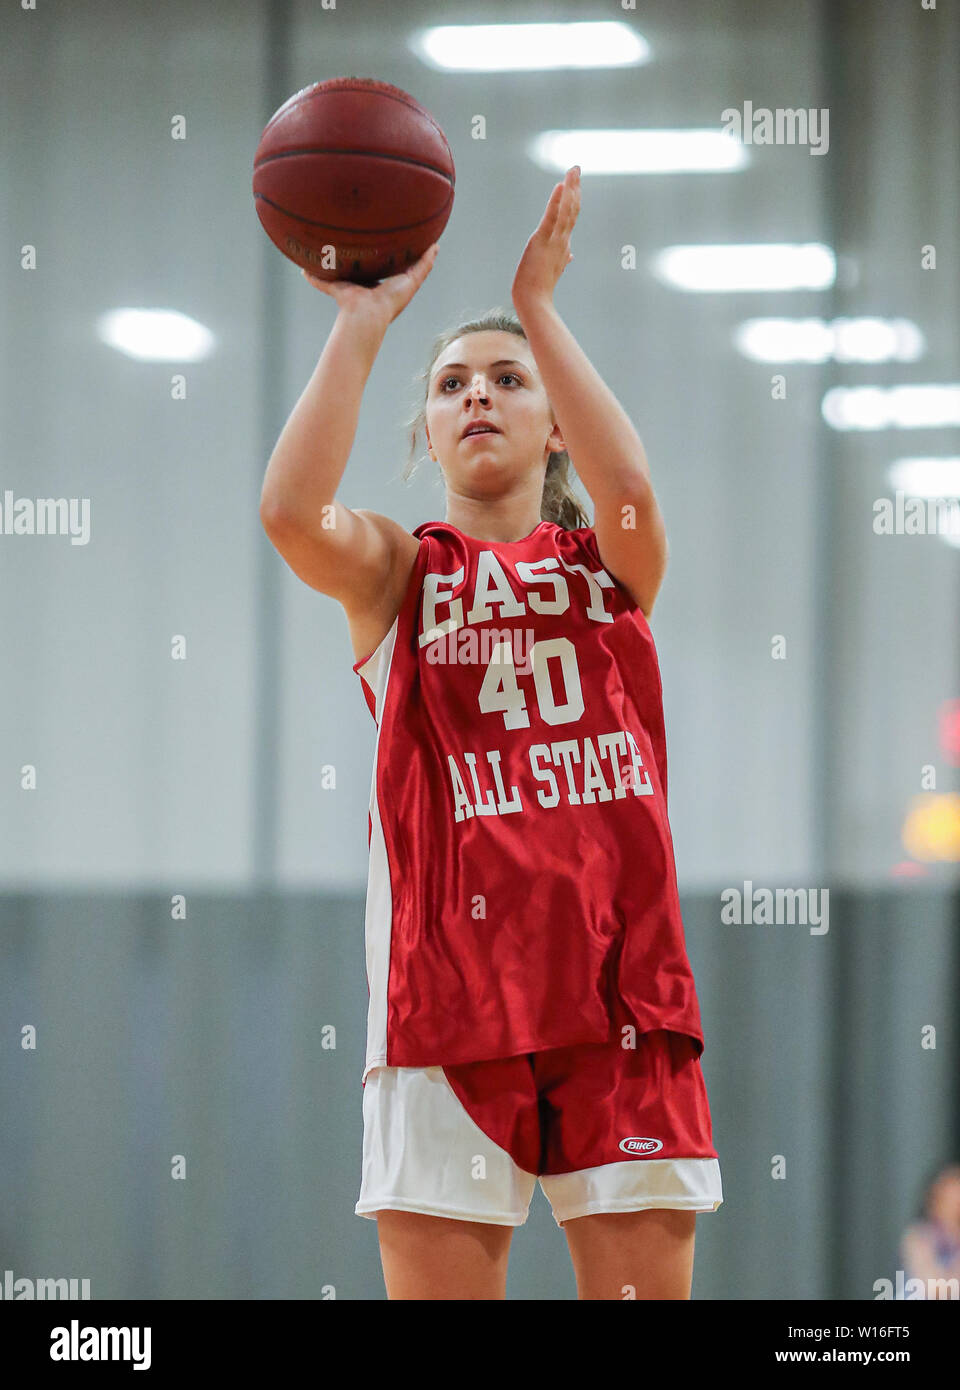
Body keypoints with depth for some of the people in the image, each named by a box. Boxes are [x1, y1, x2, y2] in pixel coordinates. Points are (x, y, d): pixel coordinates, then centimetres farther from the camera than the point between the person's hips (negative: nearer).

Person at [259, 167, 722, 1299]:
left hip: (617, 987, 1)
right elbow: (291, 510, -12)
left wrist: (538, 305, -9)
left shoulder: (609, 564, 13)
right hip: (450, 985, -1)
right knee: (437, 1283, -3)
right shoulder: (394, 572, 11)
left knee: (643, 1285, 1)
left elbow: (630, 491, -11)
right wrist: (362, 320, -10)